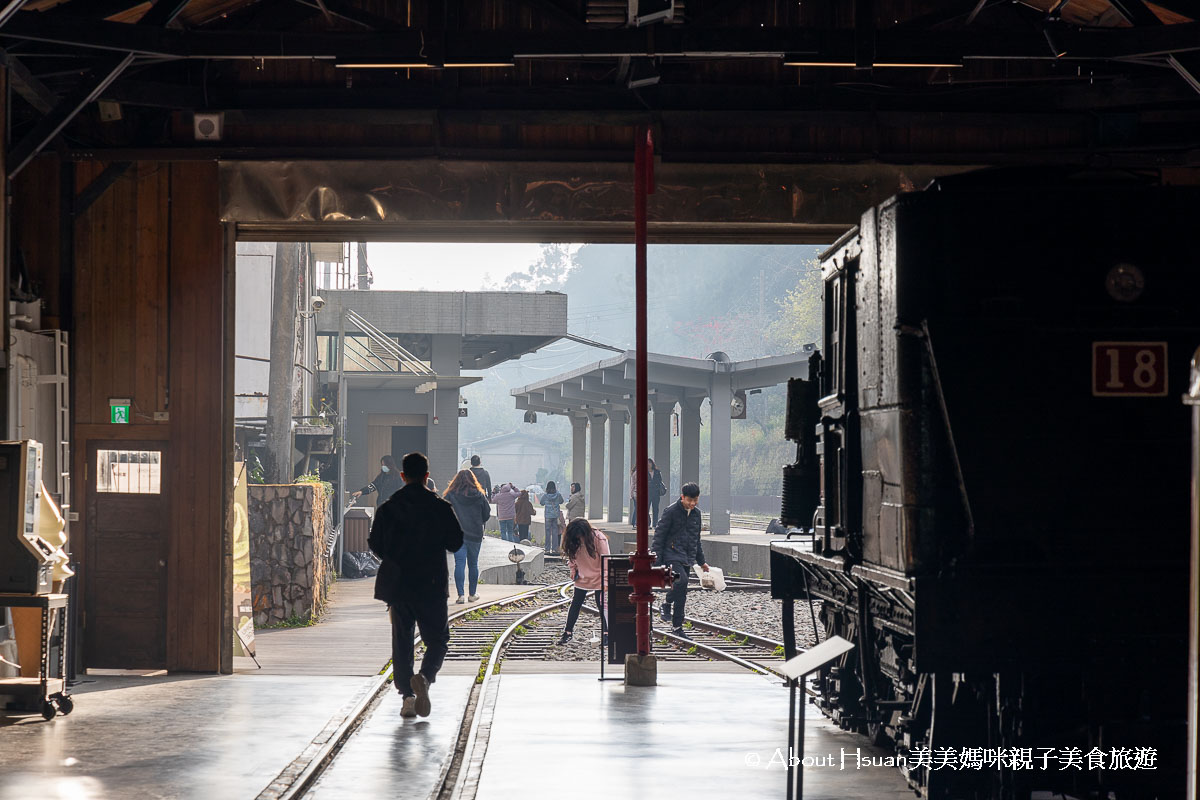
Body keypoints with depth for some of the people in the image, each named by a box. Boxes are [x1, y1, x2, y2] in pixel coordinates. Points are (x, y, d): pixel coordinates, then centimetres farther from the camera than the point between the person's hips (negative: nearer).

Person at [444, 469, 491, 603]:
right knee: (473, 564, 13)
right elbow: (487, 515, 6)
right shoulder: (479, 496, 0)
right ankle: (472, 594, 21)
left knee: (459, 563, -3)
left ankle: (460, 595, -12)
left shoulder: (451, 496, -5)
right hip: (475, 535, 1)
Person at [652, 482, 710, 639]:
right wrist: (656, 560, -13)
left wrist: (701, 561, 26)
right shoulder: (671, 511, -9)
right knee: (681, 580, -30)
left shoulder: (696, 513, 12)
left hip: (687, 559, 6)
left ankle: (677, 627, 11)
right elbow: (659, 536, -8)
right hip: (671, 556, -6)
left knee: (682, 594, 5)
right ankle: (667, 604, -8)